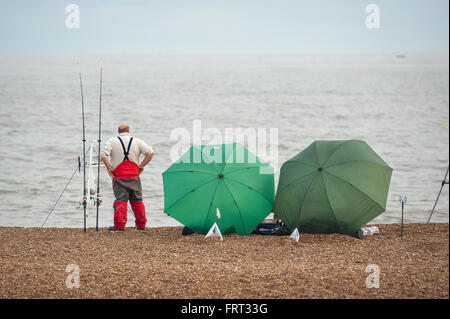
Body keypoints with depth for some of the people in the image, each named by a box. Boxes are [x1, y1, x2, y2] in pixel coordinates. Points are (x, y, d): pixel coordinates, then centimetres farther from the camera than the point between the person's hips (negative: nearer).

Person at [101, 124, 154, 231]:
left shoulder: (112, 141, 2)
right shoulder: (137, 142, 7)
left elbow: (103, 155, -12)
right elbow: (150, 152, 0)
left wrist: (109, 168, -5)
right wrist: (141, 166, 3)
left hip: (119, 177, -2)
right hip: (134, 176, 2)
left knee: (120, 200, -3)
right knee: (137, 200, 11)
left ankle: (119, 224, -12)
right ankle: (141, 224, 15)